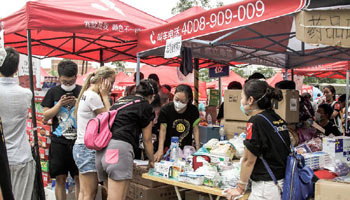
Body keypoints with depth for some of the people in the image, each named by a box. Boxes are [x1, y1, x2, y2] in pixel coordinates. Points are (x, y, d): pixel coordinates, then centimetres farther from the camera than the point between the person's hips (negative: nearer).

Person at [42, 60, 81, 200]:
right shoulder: (53, 92, 7)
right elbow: (46, 116, 4)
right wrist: (60, 104, -9)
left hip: (78, 140, -1)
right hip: (59, 141, 1)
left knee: (79, 179, 0)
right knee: (60, 179, 5)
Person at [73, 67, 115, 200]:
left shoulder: (86, 94, 16)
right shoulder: (93, 96, -15)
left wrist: (103, 96, 8)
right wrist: (105, 96, -6)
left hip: (81, 147, 10)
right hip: (88, 148, -10)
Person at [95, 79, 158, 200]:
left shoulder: (120, 101, 26)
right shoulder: (145, 106, 7)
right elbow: (147, 140, 14)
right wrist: (151, 161, 30)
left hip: (101, 150, 8)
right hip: (119, 149, -7)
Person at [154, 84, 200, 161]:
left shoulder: (193, 110, -6)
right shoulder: (165, 110, -13)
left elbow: (195, 129, 2)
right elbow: (163, 130, -12)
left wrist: (198, 149, -3)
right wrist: (160, 150, -21)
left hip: (186, 149, 2)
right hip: (169, 148, -1)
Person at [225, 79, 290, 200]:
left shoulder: (256, 121, -16)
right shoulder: (278, 119, 7)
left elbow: (249, 160, -11)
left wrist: (240, 188, 1)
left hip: (267, 189, -8)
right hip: (282, 184, 8)